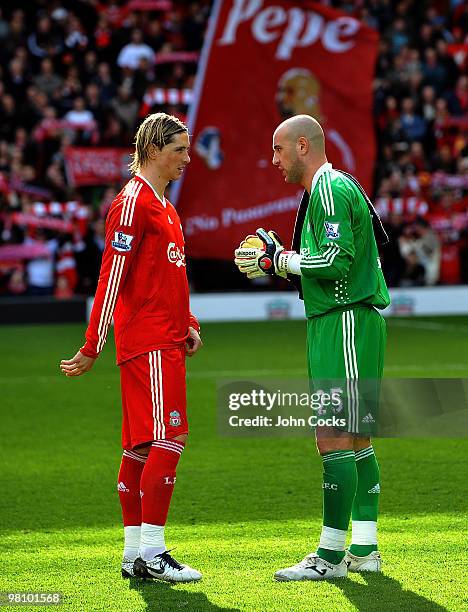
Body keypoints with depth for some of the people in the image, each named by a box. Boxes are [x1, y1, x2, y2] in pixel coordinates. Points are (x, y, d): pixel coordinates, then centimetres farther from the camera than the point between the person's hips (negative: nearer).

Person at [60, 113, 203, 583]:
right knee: (168, 439, -12)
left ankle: (135, 553, 11)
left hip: (165, 342, 9)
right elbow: (112, 277, -14)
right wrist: (92, 348, -15)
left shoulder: (161, 205, 20)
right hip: (148, 344, -9)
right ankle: (150, 553, -11)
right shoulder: (133, 201, -10)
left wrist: (186, 324, 13)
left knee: (142, 446, 9)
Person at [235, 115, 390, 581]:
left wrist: (279, 259, -11)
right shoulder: (324, 191, 20)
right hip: (333, 325, 11)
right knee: (355, 439, 11)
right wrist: (278, 259, 11)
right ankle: (364, 550, 15)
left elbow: (335, 262, -22)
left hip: (345, 323, -11)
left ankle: (331, 556, -11)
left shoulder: (331, 189, -12)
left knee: (334, 439, -11)